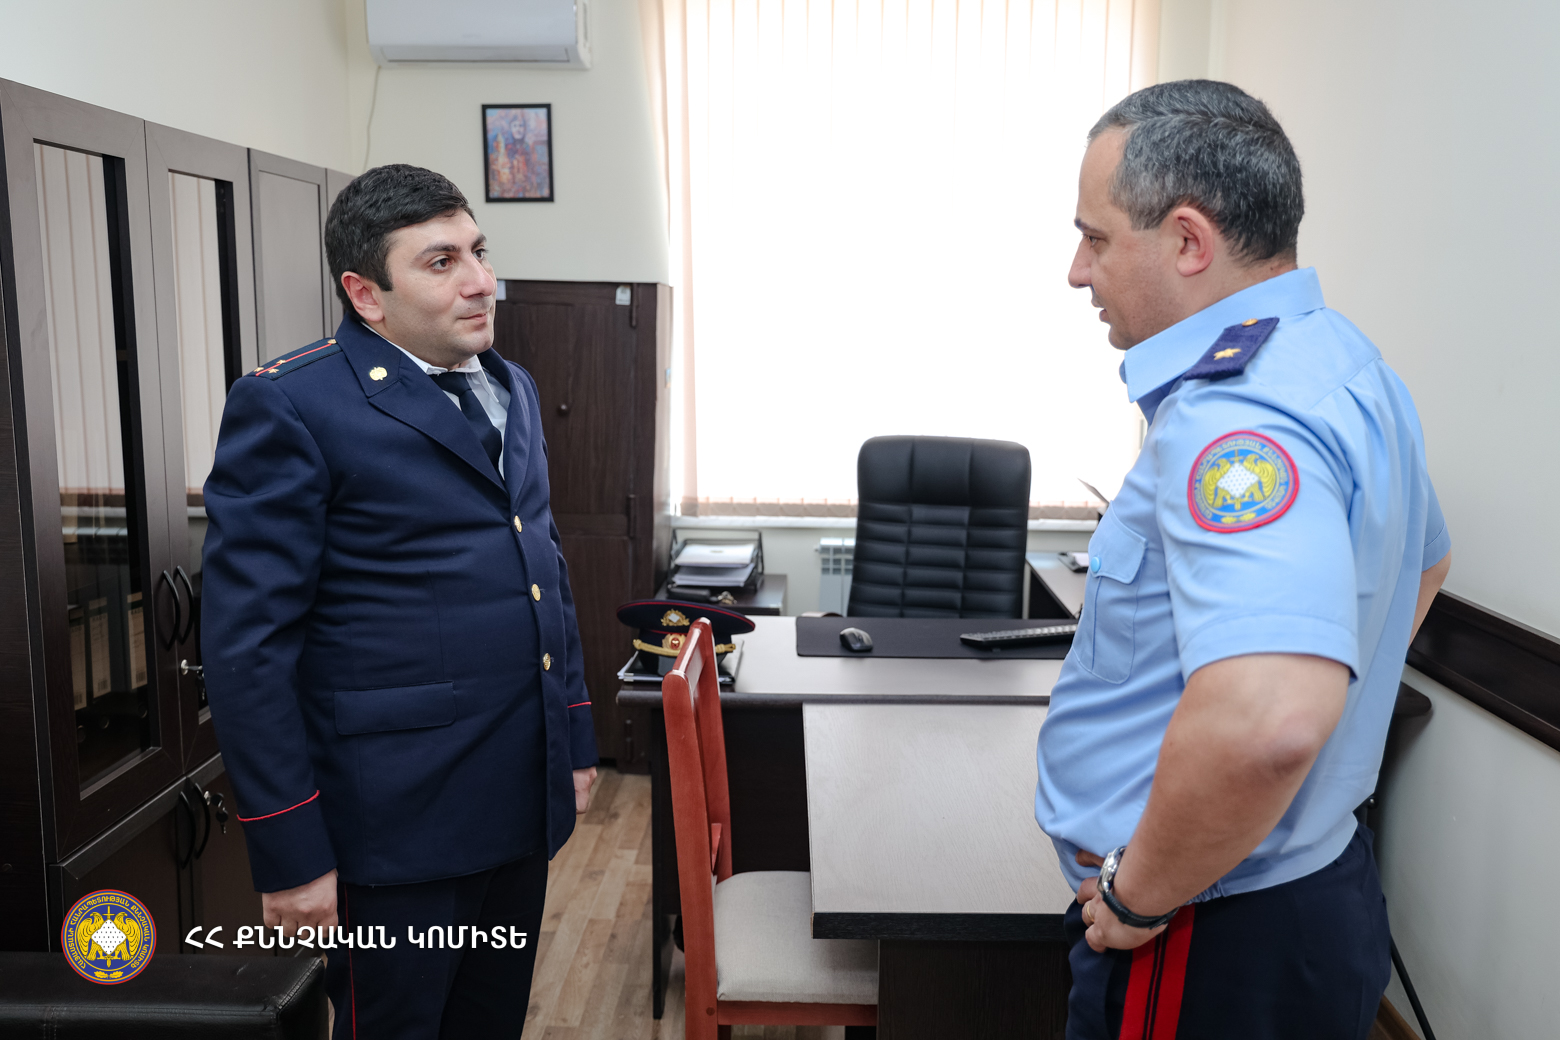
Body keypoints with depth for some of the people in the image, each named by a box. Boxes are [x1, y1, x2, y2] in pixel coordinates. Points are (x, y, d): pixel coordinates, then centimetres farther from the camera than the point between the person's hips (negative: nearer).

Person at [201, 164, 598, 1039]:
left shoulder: (513, 389, 10)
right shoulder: (290, 406, -13)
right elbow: (246, 645, -14)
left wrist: (576, 738, 15)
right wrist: (290, 854, -14)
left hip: (525, 804, 7)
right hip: (402, 822, -6)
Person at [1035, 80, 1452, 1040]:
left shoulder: (1238, 413, -28)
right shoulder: (1340, 360, 6)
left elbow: (1264, 719, -43)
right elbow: (1422, 563, 24)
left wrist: (1139, 896, -25)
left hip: (1207, 949, -9)